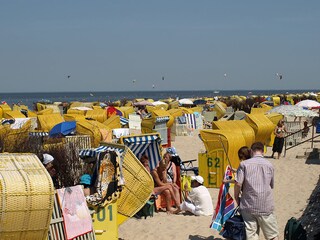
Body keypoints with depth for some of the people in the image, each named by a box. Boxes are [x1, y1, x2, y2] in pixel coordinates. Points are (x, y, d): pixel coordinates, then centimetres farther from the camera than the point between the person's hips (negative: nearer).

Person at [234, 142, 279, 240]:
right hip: (266, 206, 1)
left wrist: (236, 198, 5)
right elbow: (271, 186, 14)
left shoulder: (244, 164, -2)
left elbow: (238, 184, -9)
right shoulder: (269, 165, 5)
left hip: (248, 206, -1)